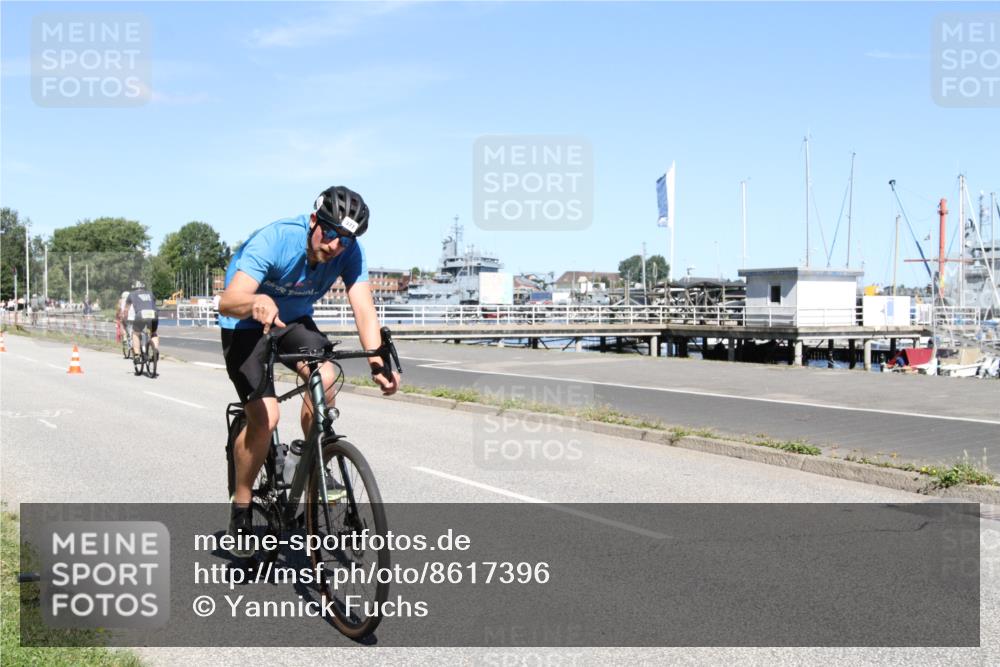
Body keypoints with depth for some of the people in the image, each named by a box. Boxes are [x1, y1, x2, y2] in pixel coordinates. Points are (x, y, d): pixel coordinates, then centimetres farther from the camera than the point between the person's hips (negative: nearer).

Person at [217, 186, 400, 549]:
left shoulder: (350, 252, -21)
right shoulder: (273, 240, -33)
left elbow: (363, 308, -29)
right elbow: (228, 301, -41)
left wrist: (377, 360, -46)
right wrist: (257, 302, -64)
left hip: (294, 319, 4)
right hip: (246, 325, -4)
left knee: (325, 378, -25)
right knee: (265, 417, -17)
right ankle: (240, 512, 3)